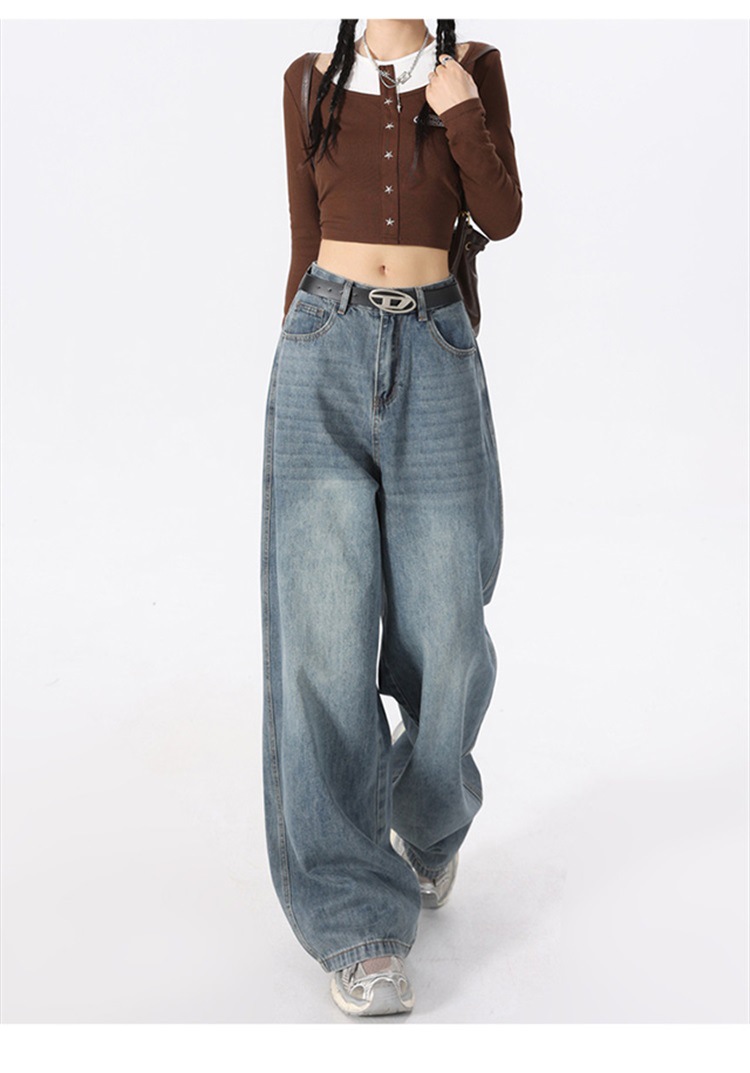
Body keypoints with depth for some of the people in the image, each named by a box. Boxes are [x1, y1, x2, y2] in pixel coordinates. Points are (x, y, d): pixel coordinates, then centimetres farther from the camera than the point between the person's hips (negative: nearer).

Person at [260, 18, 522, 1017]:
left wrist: (460, 115, -11)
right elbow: (305, 242, 12)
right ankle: (358, 923, -2)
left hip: (435, 356, 0)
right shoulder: (311, 80, 12)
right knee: (325, 633, -10)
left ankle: (429, 819, 31)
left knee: (445, 632, -2)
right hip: (325, 350, 0)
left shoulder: (473, 67, 11)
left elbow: (502, 218, 3)